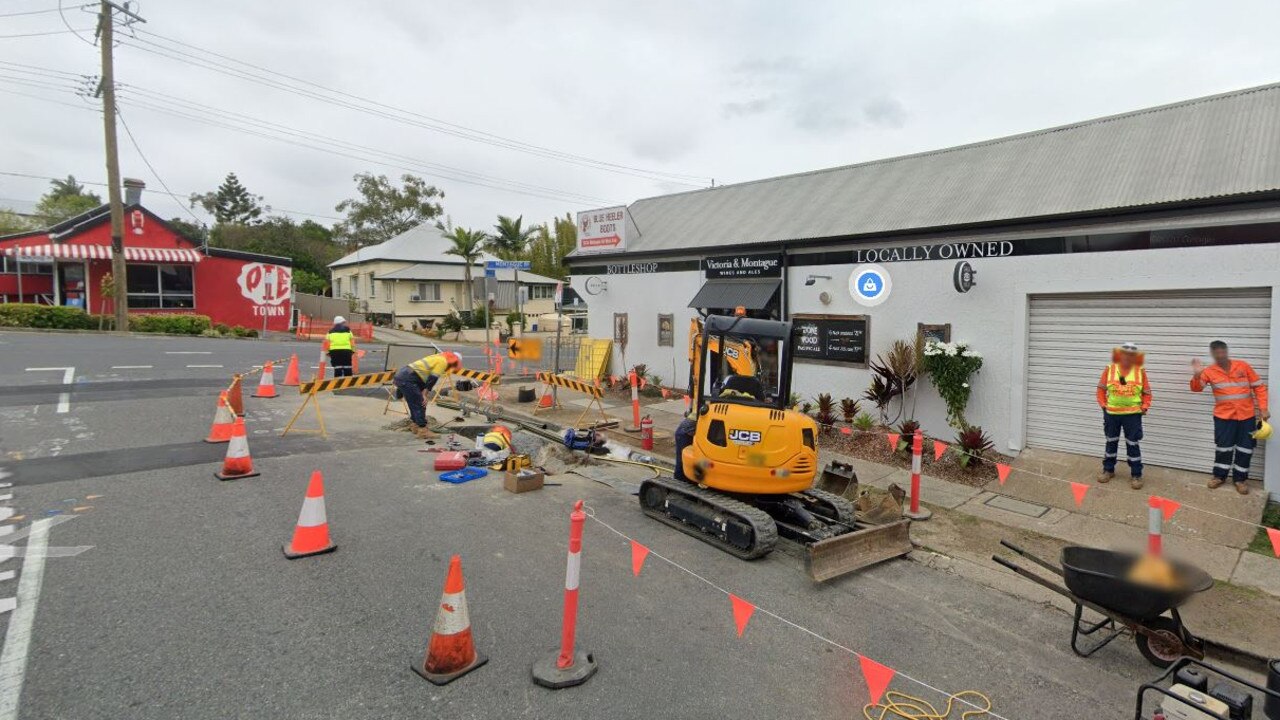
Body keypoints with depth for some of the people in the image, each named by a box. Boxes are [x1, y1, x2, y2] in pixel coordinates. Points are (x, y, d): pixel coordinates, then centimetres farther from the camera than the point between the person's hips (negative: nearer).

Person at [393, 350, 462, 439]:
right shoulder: (443, 361, -6)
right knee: (420, 404, -5)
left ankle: (417, 426, 30)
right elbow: (432, 379, -12)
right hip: (407, 379, -10)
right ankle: (423, 430, -2)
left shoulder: (437, 358, 23)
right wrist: (424, 395, -10)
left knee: (414, 403, 20)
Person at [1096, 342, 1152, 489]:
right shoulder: (1110, 369, -2)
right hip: (1112, 413, 1)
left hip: (1132, 414, -1)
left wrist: (1144, 408, -5)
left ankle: (1136, 475, 13)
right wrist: (1103, 405, -1)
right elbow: (1101, 389, 4)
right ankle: (1108, 470, 26)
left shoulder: (1140, 371, -2)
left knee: (1133, 445, 3)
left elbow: (1147, 392, 4)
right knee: (1111, 442, 13)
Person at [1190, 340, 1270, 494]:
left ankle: (1240, 479, 20)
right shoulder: (1209, 372, -4)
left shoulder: (1243, 366, -1)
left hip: (1246, 415, 1)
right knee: (1223, 447, 6)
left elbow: (1259, 387, 3)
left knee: (1245, 447, 8)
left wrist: (1263, 408, -2)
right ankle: (1219, 476, 21)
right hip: (1224, 416, -1)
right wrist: (1197, 374, -32)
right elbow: (1196, 388, -14)